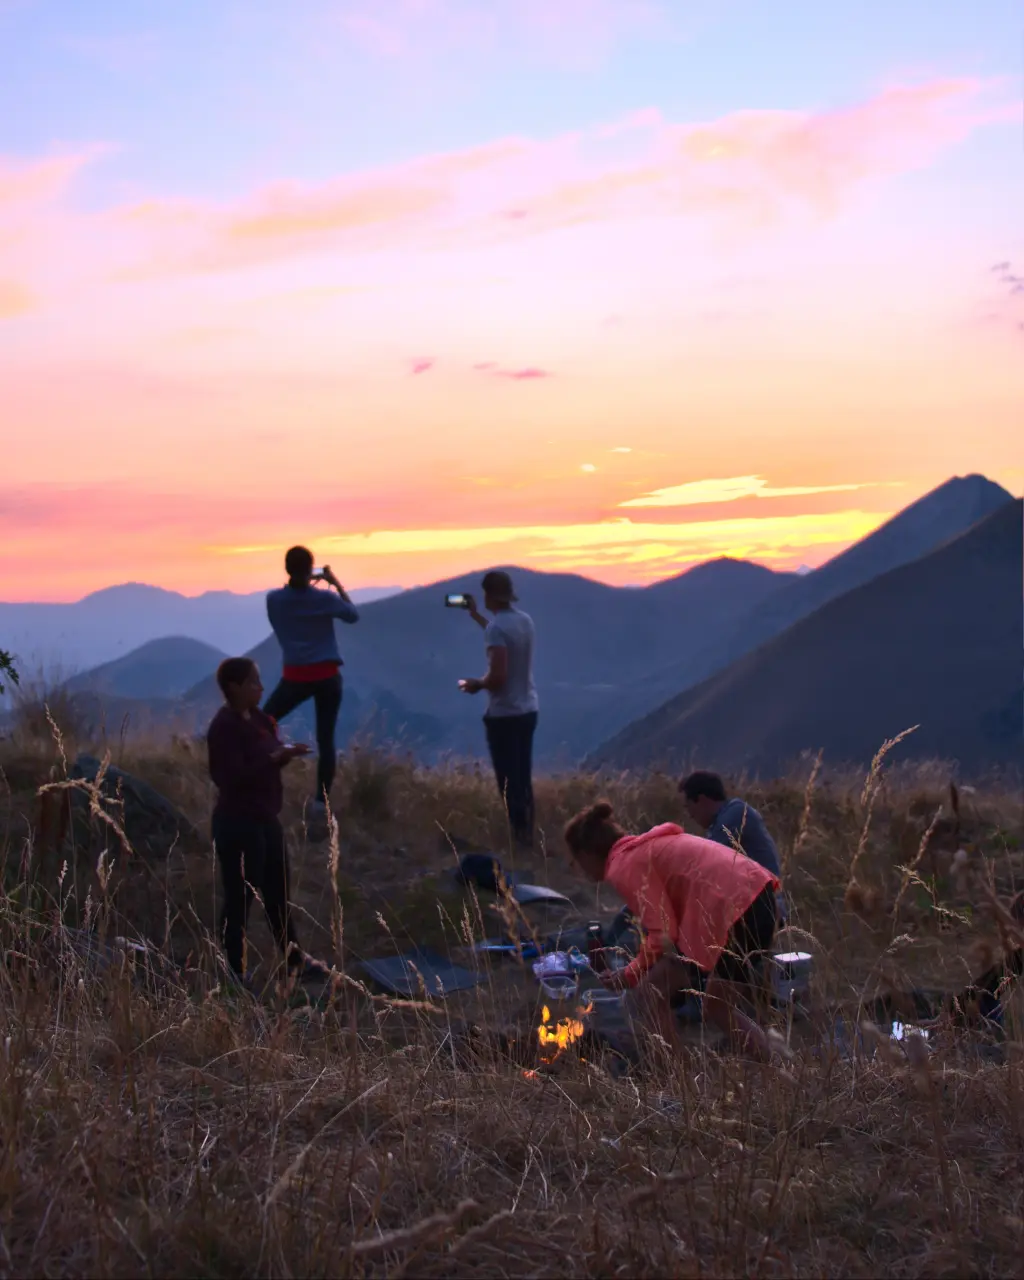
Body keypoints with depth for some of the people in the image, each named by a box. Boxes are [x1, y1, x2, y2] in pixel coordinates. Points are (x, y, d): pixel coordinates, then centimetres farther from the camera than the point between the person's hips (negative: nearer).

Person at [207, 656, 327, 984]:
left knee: (278, 893, 19)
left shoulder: (258, 719, 8)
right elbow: (233, 777, -24)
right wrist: (275, 758, -26)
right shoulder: (223, 727, -18)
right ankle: (232, 972, 10)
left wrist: (286, 754, -4)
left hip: (266, 819, 9)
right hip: (238, 824, -9)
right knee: (240, 898, -1)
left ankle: (294, 960, 31)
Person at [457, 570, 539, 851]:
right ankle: (527, 836, 19)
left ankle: (519, 839, -1)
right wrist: (476, 616, 34)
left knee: (509, 780, -2)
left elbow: (498, 676, -25)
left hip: (504, 714, -8)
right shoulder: (525, 620, 6)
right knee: (522, 778, 14)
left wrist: (477, 685, -6)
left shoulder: (496, 627, -19)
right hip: (527, 710, 8)